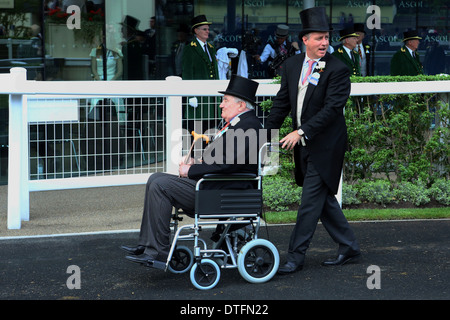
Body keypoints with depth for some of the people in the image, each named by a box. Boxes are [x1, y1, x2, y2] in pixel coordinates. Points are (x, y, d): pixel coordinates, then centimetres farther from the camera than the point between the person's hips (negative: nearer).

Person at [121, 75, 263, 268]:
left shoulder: (249, 125, -15)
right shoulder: (234, 123, 19)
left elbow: (227, 163, -25)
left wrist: (191, 171, -16)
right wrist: (197, 164, 3)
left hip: (222, 191, -11)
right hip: (211, 182, 11)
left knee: (161, 186, -18)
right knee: (155, 180, 9)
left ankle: (159, 251, -13)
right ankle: (146, 245, 6)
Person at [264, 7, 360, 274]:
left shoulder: (338, 69, -13)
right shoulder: (292, 65, 7)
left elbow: (332, 108, -20)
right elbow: (282, 103, 12)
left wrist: (301, 132, -26)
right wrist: (268, 132, 3)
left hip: (326, 145, -7)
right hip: (304, 145, 7)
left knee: (311, 201, -4)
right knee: (324, 199, 14)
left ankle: (296, 257, 3)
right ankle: (349, 248, 27)